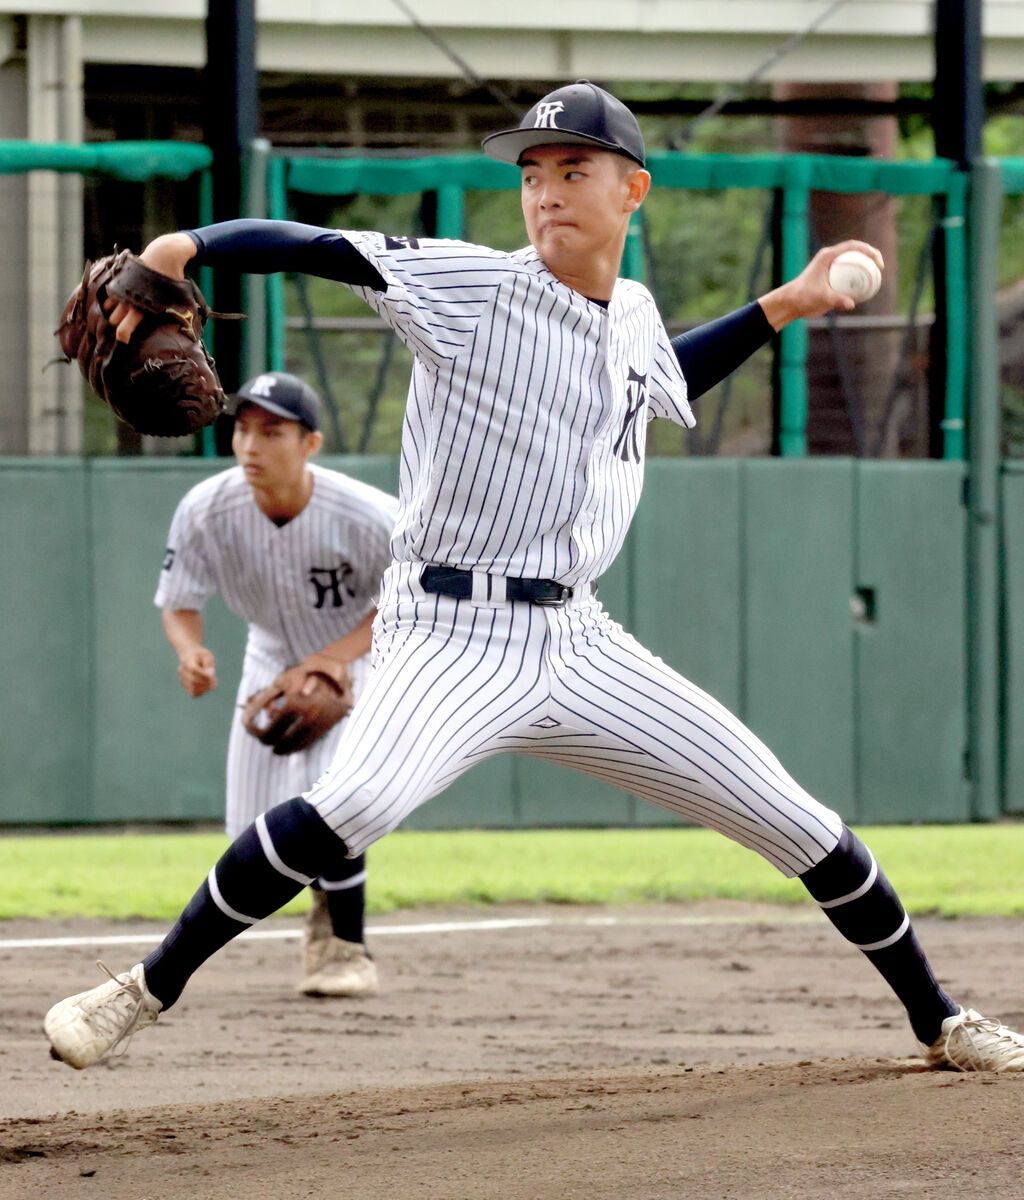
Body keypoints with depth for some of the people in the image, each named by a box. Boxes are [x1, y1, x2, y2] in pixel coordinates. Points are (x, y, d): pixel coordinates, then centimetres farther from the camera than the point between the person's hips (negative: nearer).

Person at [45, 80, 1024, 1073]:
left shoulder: (634, 318, 11)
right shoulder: (474, 287, -7)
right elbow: (317, 248, -19)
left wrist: (785, 307, 27)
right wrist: (185, 245, -35)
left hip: (578, 645, 6)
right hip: (453, 636, -6)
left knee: (798, 821, 7)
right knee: (359, 801, -35)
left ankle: (939, 1022, 27)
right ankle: (146, 991, -22)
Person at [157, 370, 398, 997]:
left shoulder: (372, 518, -33)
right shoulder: (206, 512, -26)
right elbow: (179, 604, -12)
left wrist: (336, 656, -31)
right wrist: (192, 651, -35)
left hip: (362, 661, -4)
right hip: (272, 661, 4)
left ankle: (347, 945, -3)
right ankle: (330, 900, 35)